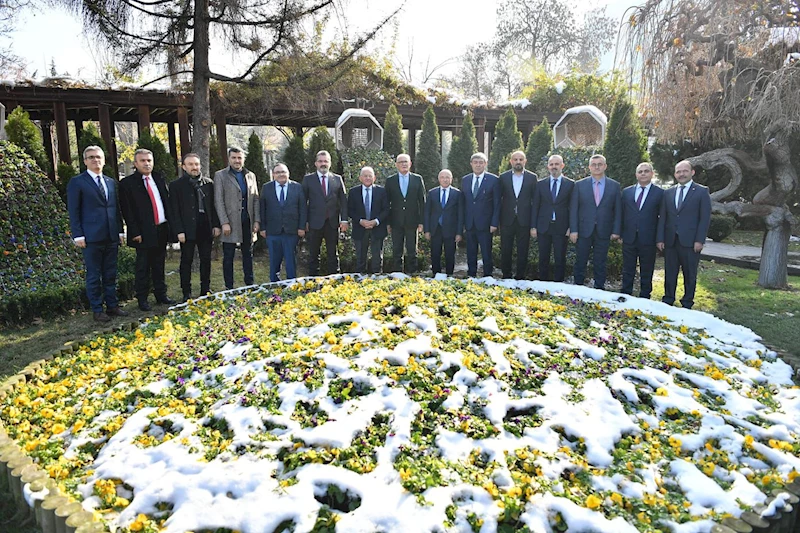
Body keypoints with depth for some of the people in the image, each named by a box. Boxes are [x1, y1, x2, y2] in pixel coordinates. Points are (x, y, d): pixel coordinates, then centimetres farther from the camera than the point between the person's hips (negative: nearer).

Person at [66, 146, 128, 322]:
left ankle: (112, 306, 18)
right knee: (94, 275, 2)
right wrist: (78, 235, -10)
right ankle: (97, 310, 9)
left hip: (111, 236, 5)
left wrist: (120, 231, 11)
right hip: (91, 237, -5)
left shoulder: (111, 182, 15)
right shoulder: (77, 182, -1)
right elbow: (73, 211, -4)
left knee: (111, 274, 10)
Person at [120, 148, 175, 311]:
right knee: (143, 268, 3)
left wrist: (171, 224, 7)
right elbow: (127, 211, -7)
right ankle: (142, 299, 12)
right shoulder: (127, 183, -4)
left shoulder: (159, 179, 13)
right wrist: (135, 233, -13)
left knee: (159, 265, 14)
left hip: (162, 230, 5)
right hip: (144, 233, -5)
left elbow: (167, 202, 15)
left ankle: (161, 294, 24)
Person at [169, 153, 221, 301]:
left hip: (206, 228, 3)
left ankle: (206, 290, 20)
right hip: (187, 230, -3)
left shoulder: (208, 183, 10)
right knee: (186, 261, 4)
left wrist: (216, 225, 4)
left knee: (206, 260, 9)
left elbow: (213, 206, 11)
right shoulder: (176, 185, 0)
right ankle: (186, 293, 11)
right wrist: (179, 231, -11)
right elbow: (175, 210, -4)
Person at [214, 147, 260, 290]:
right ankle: (229, 287, 10)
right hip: (230, 222, -4)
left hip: (248, 222, 4)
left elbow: (256, 199, 12)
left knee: (248, 255, 11)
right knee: (228, 257, 3)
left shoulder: (251, 176, 13)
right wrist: (224, 223, -13)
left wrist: (257, 220, 2)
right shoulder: (220, 175, 1)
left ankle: (250, 284, 19)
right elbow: (218, 201, -6)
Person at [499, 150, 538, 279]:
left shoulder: (532, 177, 3)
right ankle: (506, 276, 18)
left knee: (523, 251, 5)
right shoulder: (503, 177, 5)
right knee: (505, 250, 6)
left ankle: (520, 277, 15)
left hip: (524, 220, -1)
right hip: (507, 220, 1)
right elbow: (498, 198, 5)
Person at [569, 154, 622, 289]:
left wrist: (616, 231, -2)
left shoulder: (614, 186, 5)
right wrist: (573, 230, -6)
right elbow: (573, 209, 0)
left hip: (603, 232, 1)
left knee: (600, 264, 8)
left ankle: (599, 289, 17)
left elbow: (618, 210, 4)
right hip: (584, 231, 0)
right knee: (580, 263, 6)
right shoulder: (580, 185, 2)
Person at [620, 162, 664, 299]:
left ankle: (644, 297, 19)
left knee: (646, 272, 8)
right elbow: (622, 214, 9)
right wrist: (620, 234, 4)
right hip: (629, 238, 2)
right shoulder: (626, 192, 8)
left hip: (648, 239, -2)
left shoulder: (660, 193, -1)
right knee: (627, 271, 10)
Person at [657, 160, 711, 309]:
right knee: (669, 273, 8)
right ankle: (668, 301, 17)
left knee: (690, 274, 5)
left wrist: (699, 240, -11)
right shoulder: (668, 193, 12)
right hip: (670, 240, 3)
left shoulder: (702, 191, 1)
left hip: (690, 241, -3)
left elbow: (705, 217, -4)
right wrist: (660, 238, 3)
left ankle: (687, 304, 15)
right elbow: (663, 217, 10)